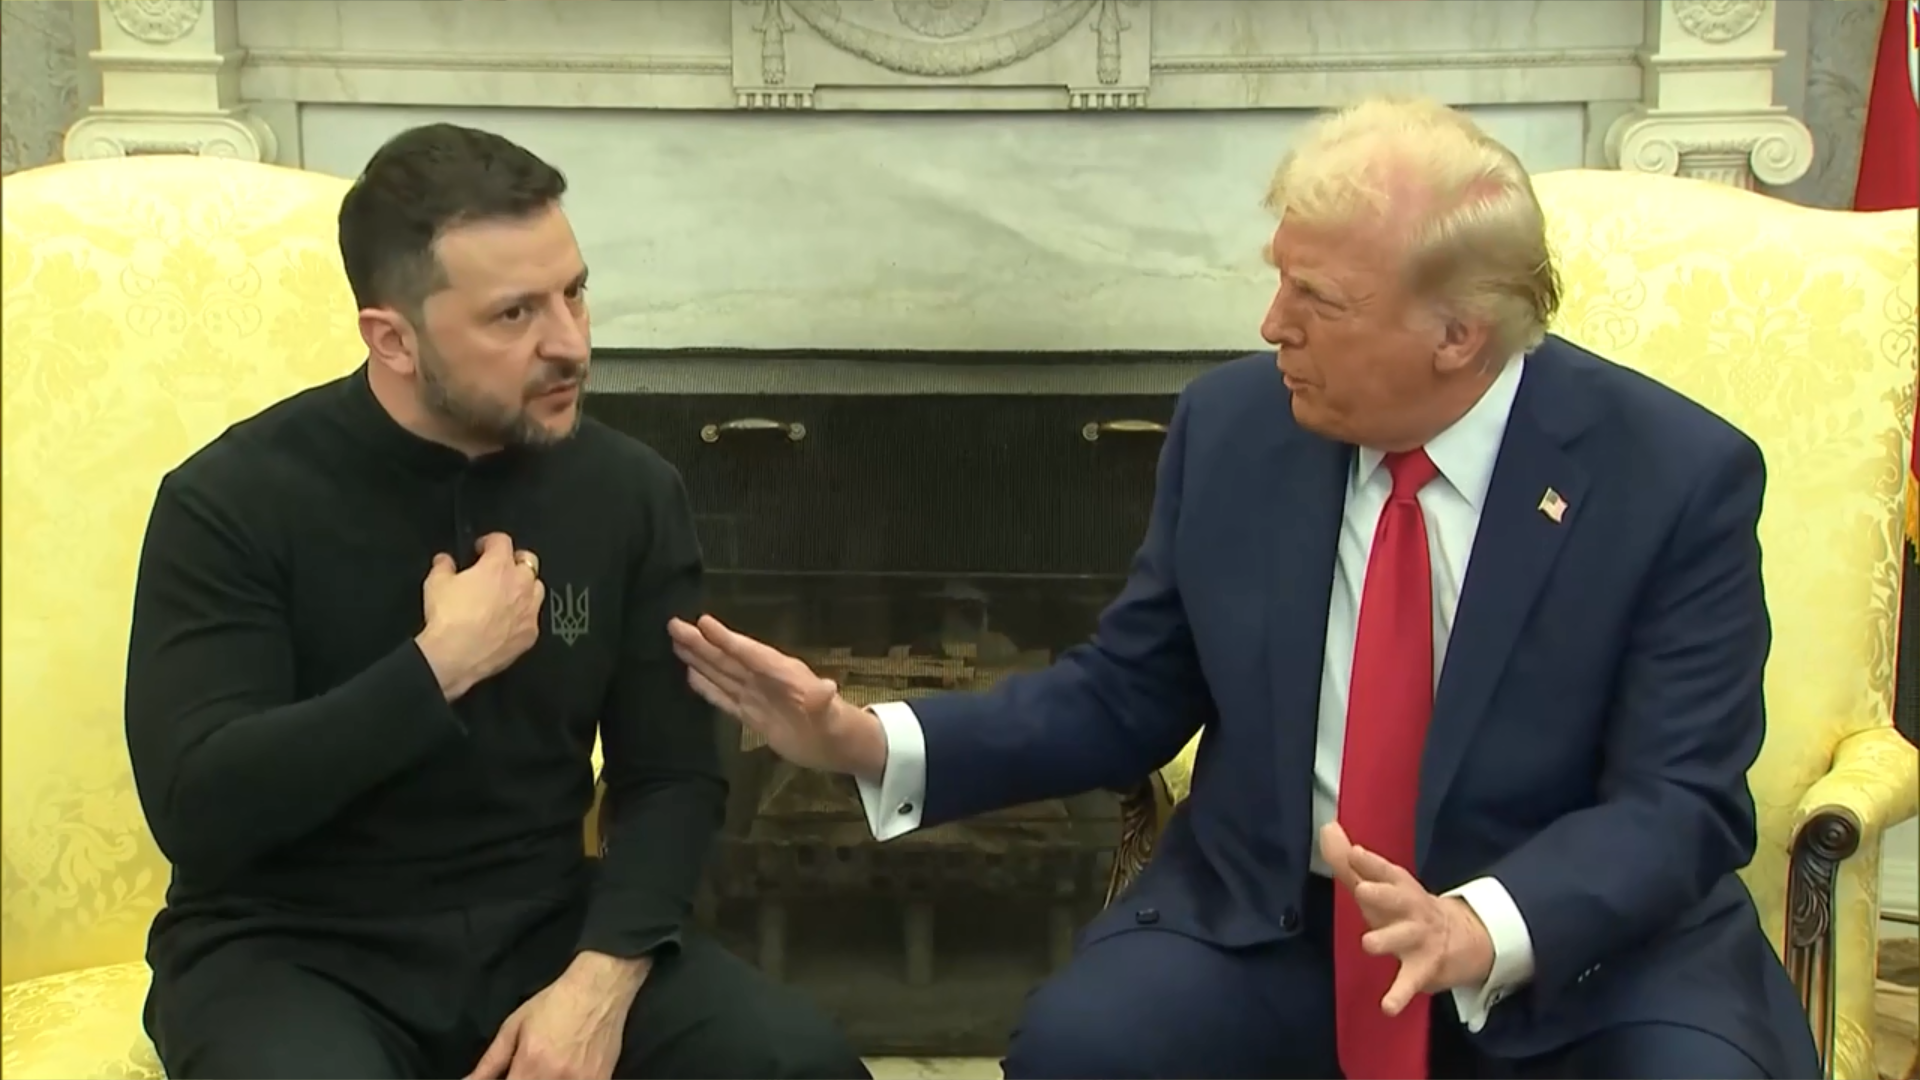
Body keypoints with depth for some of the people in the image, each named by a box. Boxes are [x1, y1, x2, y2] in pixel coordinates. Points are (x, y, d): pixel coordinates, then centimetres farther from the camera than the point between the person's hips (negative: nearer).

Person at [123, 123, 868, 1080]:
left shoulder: (630, 491, 0)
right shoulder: (236, 502, -10)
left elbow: (671, 777, 1)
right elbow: (196, 811, -18)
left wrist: (603, 975, -16)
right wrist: (437, 667, -22)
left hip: (542, 929, 3)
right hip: (292, 949, -2)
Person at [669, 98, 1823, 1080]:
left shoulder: (1681, 475, -11)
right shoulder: (1233, 427, -3)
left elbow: (1678, 802, -13)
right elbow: (1125, 692, 6)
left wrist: (1482, 929, -33)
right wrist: (876, 741, -8)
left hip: (1591, 934, -1)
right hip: (1268, 919, 2)